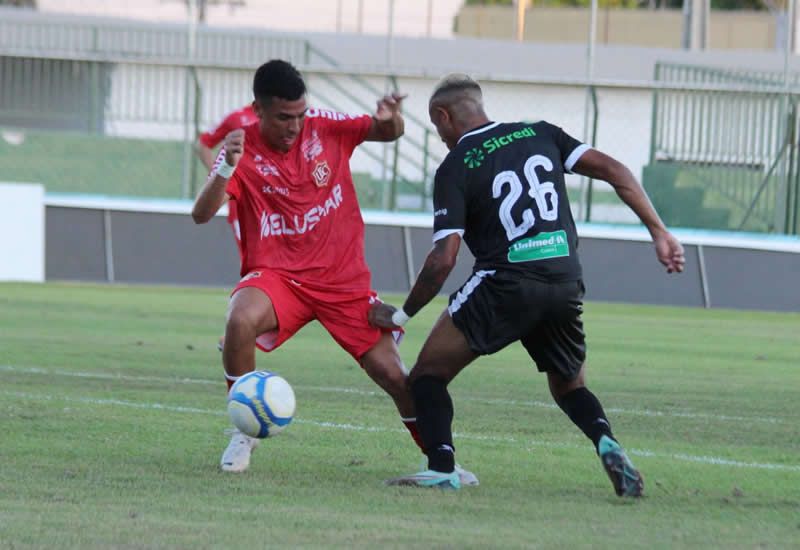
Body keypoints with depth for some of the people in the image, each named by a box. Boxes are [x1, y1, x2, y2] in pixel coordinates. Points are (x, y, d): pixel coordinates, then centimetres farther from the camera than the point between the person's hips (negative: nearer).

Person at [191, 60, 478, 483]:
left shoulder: (325, 127, -2)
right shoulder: (243, 148, -8)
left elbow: (389, 133, 10)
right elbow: (201, 214, -17)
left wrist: (390, 119, -15)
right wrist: (226, 168, -35)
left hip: (344, 278, 2)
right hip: (276, 274, -2)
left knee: (395, 376, -2)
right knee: (240, 320, -35)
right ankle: (244, 432, -14)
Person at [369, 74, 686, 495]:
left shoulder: (454, 169, 1)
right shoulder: (539, 134, 13)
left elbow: (443, 259, -6)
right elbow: (613, 172, 5)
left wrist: (401, 316, 6)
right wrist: (658, 232, 8)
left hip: (505, 285, -5)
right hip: (566, 283, 5)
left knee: (429, 373, 8)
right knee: (570, 386, 24)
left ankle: (442, 468, -12)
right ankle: (606, 441, -7)